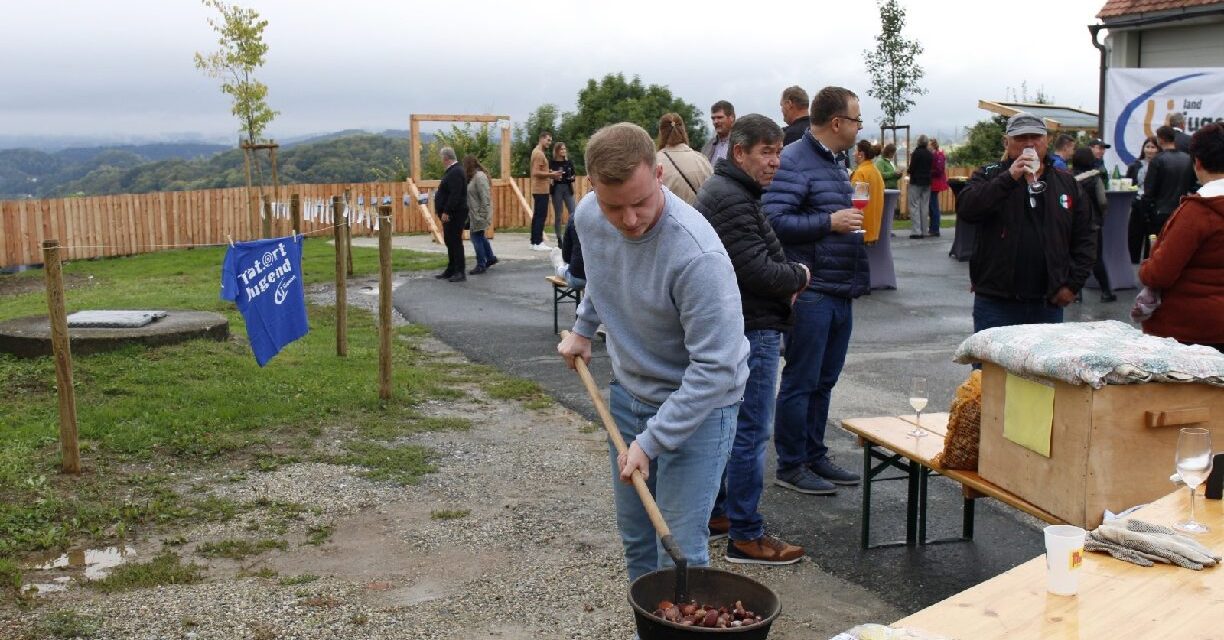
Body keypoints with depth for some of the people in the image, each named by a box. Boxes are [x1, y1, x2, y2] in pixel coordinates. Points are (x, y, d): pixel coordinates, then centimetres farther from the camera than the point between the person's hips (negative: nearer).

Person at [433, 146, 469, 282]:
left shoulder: (455, 172, -17)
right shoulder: (451, 171, 16)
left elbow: (455, 195, -25)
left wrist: (446, 212, -25)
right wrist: (444, 212, 19)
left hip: (454, 214, -11)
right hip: (450, 214, 11)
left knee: (455, 242, -7)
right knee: (450, 241, 15)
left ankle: (460, 272, -3)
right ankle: (451, 270, 23)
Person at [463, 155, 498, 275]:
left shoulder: (479, 177, -18)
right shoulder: (474, 176, 10)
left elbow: (485, 198, -22)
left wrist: (483, 215, -21)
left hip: (479, 214, -10)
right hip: (474, 214, 10)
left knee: (477, 237, -2)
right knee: (480, 236, 20)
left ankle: (481, 265, 7)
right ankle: (490, 258, 33)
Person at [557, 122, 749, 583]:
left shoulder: (697, 254, -33)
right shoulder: (588, 217, -11)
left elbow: (715, 368, -30)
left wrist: (651, 441, -28)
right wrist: (583, 328, 13)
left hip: (697, 403, -6)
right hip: (628, 389, 7)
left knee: (680, 550, -7)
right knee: (634, 537, 17)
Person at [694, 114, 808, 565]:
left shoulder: (721, 190, 16)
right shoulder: (732, 200, -19)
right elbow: (758, 271, -24)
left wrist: (784, 281, 7)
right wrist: (799, 275, -5)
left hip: (728, 327, 11)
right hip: (751, 331, -11)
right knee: (750, 434, -5)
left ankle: (712, 511, 31)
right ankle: (746, 536, 2)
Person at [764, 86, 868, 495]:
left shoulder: (835, 163, 18)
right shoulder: (793, 163, -13)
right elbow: (774, 220, -23)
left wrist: (855, 221, 13)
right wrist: (829, 222, -20)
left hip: (840, 293, 10)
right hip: (811, 292, -9)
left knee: (824, 381, 15)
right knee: (800, 381, -1)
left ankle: (814, 457, 26)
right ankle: (790, 466, 9)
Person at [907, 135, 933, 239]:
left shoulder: (916, 153, -12)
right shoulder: (930, 154, 6)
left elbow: (912, 169, -14)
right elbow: (931, 168, 11)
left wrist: (907, 170, 6)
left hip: (916, 182, -6)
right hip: (927, 182, 6)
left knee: (914, 206, -3)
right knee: (925, 206, 9)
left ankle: (916, 231, -9)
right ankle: (924, 231, 11)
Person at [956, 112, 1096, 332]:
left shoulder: (1067, 183, 11)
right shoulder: (988, 177, 3)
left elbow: (1085, 237, 11)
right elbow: (965, 209, -17)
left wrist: (1074, 283, 1)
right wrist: (1009, 178, -22)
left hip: (1048, 304, 3)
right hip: (996, 304, -3)